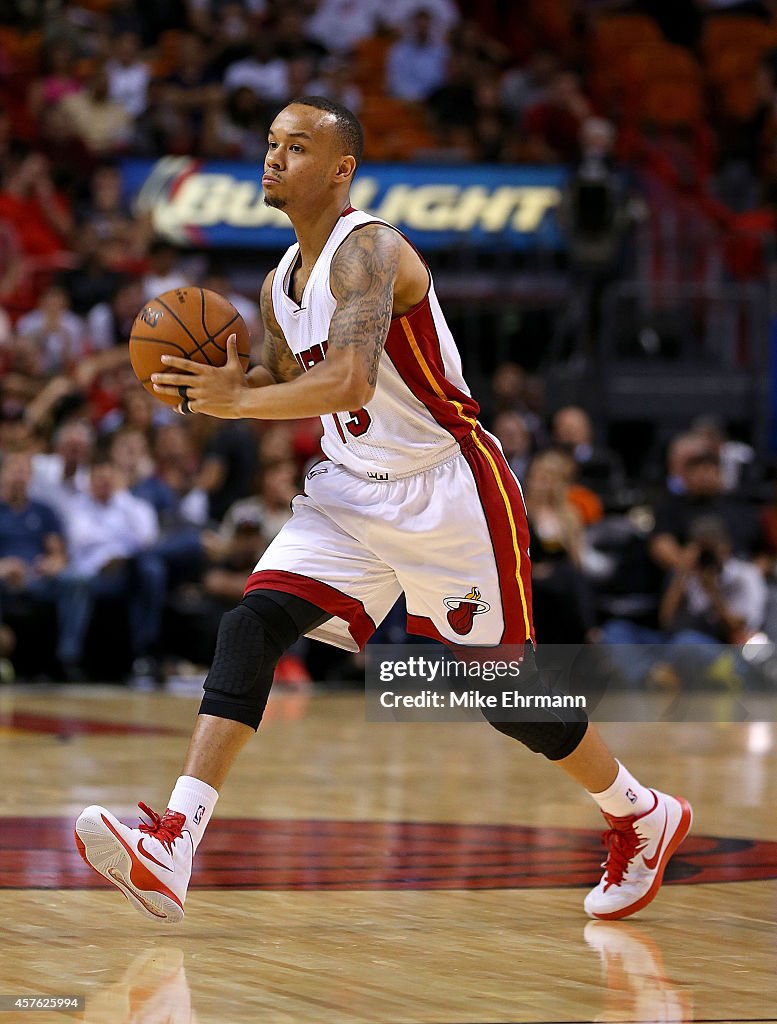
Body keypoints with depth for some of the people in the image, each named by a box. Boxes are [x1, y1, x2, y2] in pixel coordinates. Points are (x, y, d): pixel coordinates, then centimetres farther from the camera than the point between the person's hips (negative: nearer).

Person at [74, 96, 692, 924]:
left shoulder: (368, 251, -21)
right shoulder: (280, 283, 7)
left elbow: (349, 382, -35)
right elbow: (285, 387, 22)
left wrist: (238, 400, -29)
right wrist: (220, 386, 1)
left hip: (448, 493, -7)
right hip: (351, 491, 7)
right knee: (252, 624, -14)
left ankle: (644, 819, 28)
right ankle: (171, 851, -24)